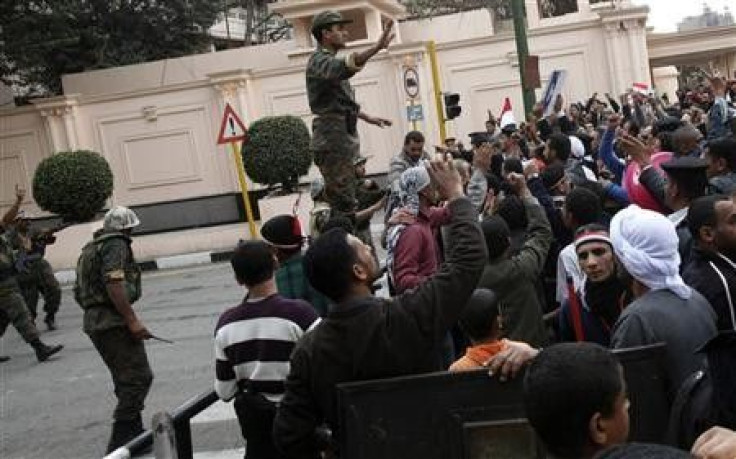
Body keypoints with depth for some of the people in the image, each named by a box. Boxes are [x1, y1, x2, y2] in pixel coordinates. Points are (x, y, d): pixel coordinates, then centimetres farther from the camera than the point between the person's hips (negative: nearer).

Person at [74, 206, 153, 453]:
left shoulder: (89, 249, 22)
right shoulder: (116, 244, -7)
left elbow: (79, 291, 23)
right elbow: (113, 283, -21)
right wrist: (132, 319, -22)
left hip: (93, 321, 10)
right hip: (114, 321, -10)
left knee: (126, 378, 18)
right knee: (139, 377, -10)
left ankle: (134, 432, 24)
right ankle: (121, 440, -12)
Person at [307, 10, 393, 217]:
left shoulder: (330, 61, 22)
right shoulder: (319, 61, -10)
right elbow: (346, 66, -34)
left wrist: (369, 118, 30)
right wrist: (377, 47, -46)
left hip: (342, 140, 10)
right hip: (331, 141, -10)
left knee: (344, 202, 13)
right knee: (343, 204, -14)